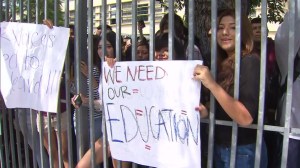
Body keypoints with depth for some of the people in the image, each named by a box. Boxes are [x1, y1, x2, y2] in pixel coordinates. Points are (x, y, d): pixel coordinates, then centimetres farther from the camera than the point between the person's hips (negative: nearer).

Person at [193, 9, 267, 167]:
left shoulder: (250, 62, -16)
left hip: (243, 152, -7)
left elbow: (245, 118, -26)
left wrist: (212, 85, -31)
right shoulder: (222, 64, 7)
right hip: (219, 147, 7)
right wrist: (206, 110, -3)